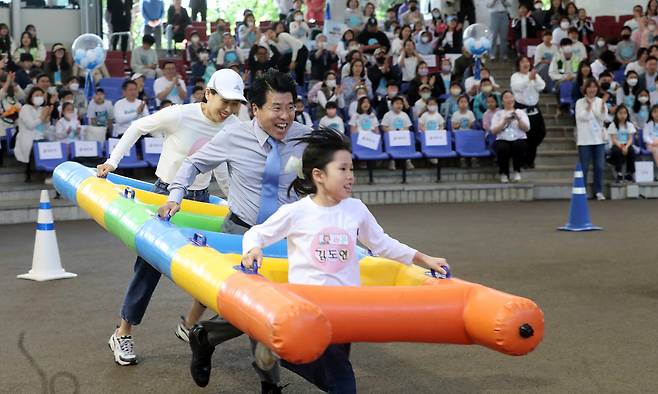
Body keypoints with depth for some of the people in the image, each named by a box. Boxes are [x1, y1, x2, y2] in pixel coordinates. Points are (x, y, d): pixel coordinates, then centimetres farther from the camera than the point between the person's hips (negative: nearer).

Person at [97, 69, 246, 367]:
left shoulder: (233, 127, -7)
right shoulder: (179, 115, -19)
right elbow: (137, 128, -4)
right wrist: (112, 161, -4)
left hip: (200, 199, 4)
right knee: (150, 267, 0)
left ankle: (189, 326, 23)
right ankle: (123, 335, 17)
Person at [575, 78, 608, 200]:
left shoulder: (600, 101, 6)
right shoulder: (580, 102, -1)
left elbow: (603, 117, -6)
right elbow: (584, 117, -12)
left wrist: (603, 103, -18)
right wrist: (589, 104, -18)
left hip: (599, 139, 3)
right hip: (585, 139, -3)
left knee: (599, 166, 3)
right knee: (584, 167, 0)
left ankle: (598, 191, 11)